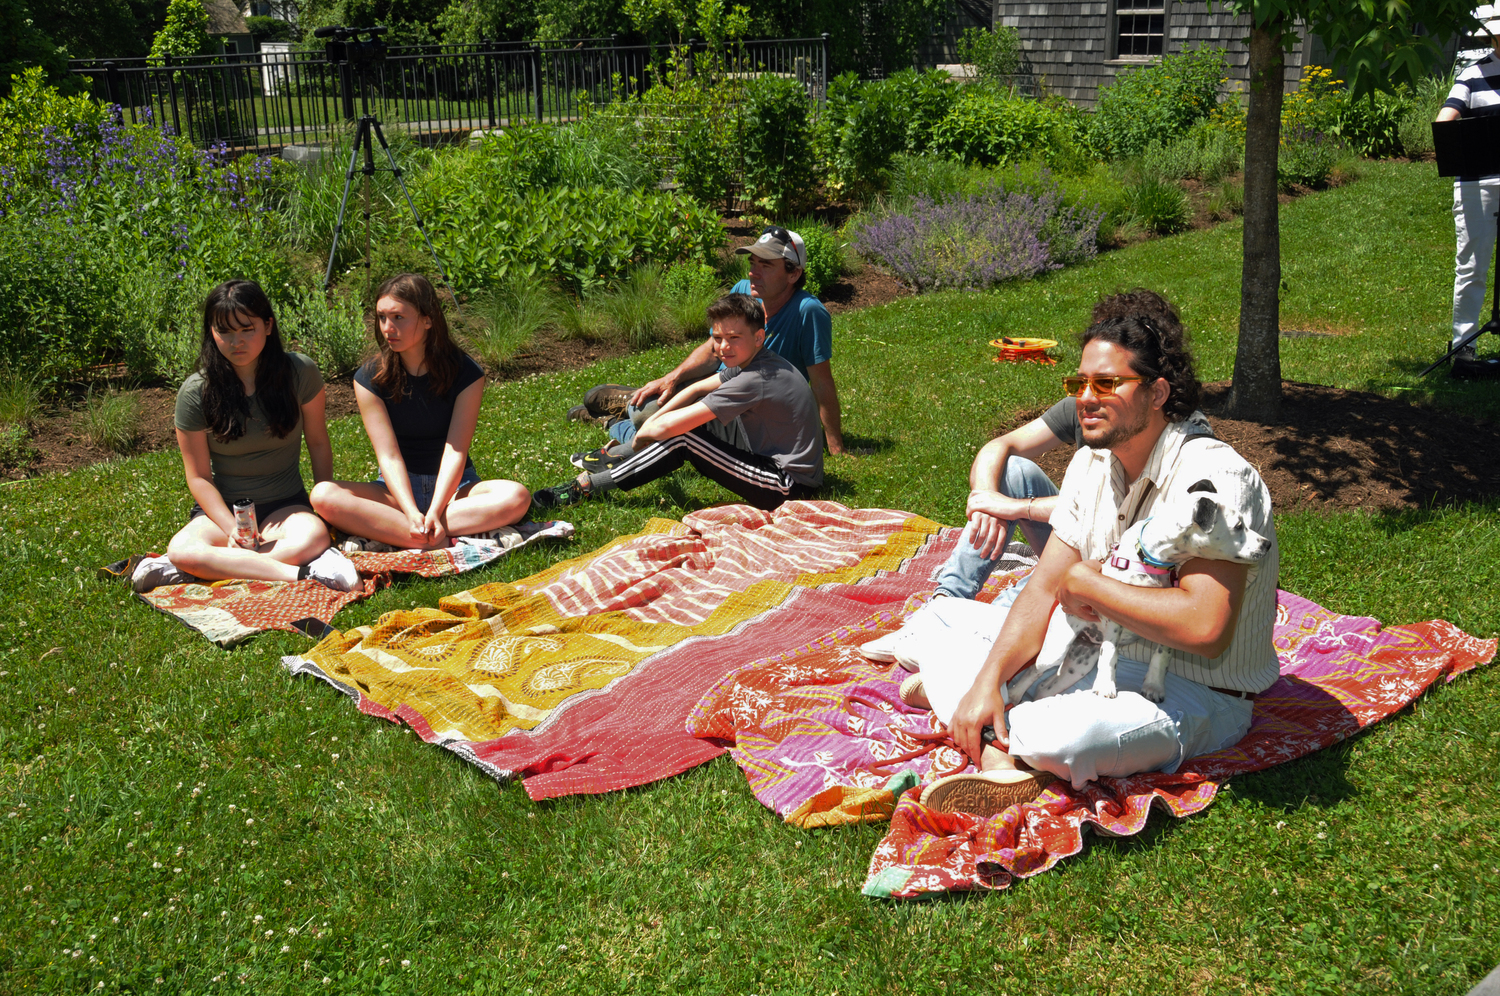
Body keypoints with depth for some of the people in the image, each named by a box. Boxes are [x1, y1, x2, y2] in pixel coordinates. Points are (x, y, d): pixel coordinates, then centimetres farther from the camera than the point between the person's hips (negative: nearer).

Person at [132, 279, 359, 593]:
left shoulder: (300, 372, -6)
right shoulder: (195, 393, -8)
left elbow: (318, 444, 6)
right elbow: (199, 476, -4)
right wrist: (232, 529, -19)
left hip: (285, 504, 0)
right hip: (223, 508, 0)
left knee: (313, 537, -36)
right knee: (180, 549, -34)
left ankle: (214, 566, -27)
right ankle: (302, 573, -38)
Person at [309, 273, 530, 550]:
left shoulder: (465, 373, -8)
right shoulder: (370, 378, -6)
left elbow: (456, 451, -15)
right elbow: (389, 455, -14)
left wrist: (434, 511, -31)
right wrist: (412, 513, -31)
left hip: (452, 486, 0)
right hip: (397, 488, 1)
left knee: (516, 497, -33)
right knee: (324, 495, -28)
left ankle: (377, 529, -32)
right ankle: (439, 541, -36)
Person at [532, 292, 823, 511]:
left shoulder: (753, 381, -23)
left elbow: (668, 426, -22)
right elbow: (697, 389, 16)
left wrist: (643, 433, -2)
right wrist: (651, 422, 5)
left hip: (787, 487, -10)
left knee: (682, 438, -14)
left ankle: (587, 486, -9)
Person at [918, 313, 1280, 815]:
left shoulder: (1214, 476, -23)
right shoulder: (1092, 462, 2)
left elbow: (1204, 627, -35)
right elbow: (1045, 587, -1)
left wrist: (1086, 581, -21)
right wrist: (986, 682, -16)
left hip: (1198, 693, -8)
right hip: (1099, 652, 8)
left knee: (1060, 737, -38)